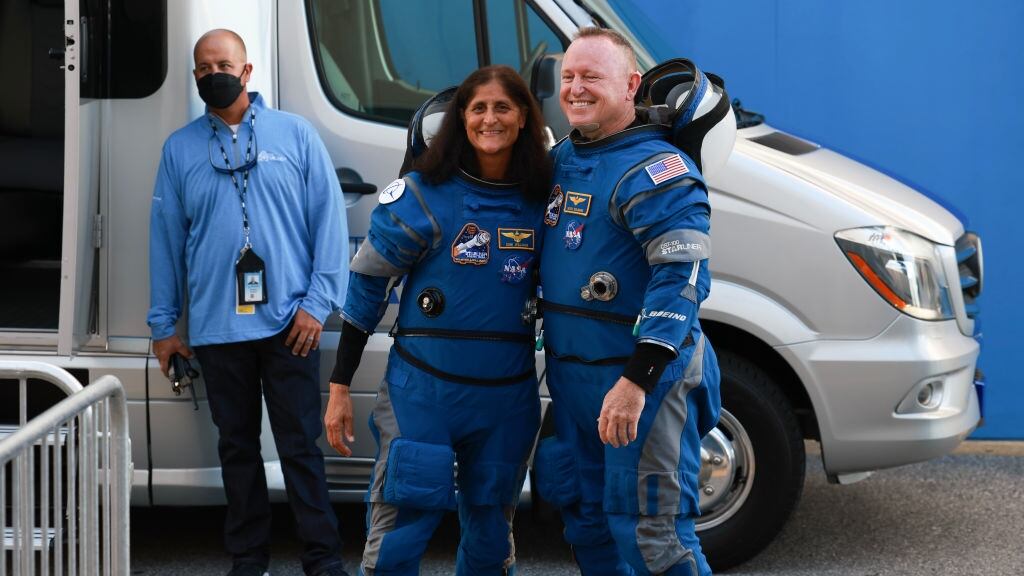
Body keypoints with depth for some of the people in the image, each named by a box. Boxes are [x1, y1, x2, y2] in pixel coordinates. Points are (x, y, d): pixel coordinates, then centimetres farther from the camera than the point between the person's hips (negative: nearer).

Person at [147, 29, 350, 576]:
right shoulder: (180, 149, 9)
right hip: (216, 327, 2)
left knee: (301, 447, -1)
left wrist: (318, 302, -7)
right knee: (237, 446, 10)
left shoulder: (295, 134, 2)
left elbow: (328, 218, 0)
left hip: (288, 322, -2)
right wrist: (163, 323, 9)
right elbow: (165, 237, 11)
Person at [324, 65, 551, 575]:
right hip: (423, 390, -3)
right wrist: (339, 386, -3)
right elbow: (366, 285, -2)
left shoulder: (541, 200, 2)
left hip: (508, 399, 3)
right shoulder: (422, 194, -8)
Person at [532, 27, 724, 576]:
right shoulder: (561, 159, 11)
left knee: (648, 531, -8)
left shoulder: (654, 170, -16)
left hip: (644, 373, -9)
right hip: (570, 375, 9)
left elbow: (681, 278, -24)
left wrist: (637, 381, -30)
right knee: (586, 516, 19)